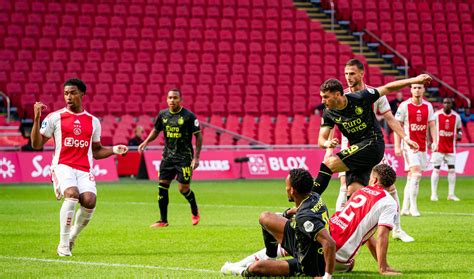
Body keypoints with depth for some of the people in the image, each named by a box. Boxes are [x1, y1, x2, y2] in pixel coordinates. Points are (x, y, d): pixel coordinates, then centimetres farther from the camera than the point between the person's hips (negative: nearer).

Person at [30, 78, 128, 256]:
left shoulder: (93, 121, 16)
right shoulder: (55, 117, 6)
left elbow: (96, 151, 23)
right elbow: (37, 144, 3)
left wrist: (114, 150, 7)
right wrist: (37, 119, -7)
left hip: (85, 169, 3)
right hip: (63, 166, -3)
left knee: (90, 200, -23)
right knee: (72, 194, -32)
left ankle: (72, 237, 6)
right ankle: (63, 244, -20)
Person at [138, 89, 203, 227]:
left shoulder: (188, 116, -11)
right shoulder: (163, 115, 3)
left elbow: (198, 136, -7)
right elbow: (156, 130, 19)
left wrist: (196, 157, -12)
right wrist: (146, 142, 2)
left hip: (184, 156, -5)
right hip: (168, 156, 5)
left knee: (183, 188, -7)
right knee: (162, 186, -2)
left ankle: (195, 212, 22)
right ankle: (163, 220, 6)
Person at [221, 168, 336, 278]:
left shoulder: (304, 217, -37)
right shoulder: (315, 197, -10)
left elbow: (329, 243, -45)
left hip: (308, 266, -9)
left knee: (255, 268, -5)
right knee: (265, 218, 13)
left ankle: (243, 272, 33)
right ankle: (269, 259, 35)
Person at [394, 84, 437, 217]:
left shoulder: (428, 106, 8)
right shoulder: (404, 106, -4)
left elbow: (432, 125, 11)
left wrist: (434, 141, -3)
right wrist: (397, 146, -8)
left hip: (422, 145, 5)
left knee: (411, 176, 9)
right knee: (416, 173, -18)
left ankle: (405, 208, 15)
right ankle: (413, 206, -15)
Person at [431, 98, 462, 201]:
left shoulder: (456, 117, 3)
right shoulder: (437, 115, -4)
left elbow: (459, 128, 15)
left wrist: (459, 135, -7)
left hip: (451, 148, 3)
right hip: (439, 147, -3)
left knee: (452, 169, 1)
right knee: (436, 169, -3)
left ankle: (451, 194, 7)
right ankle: (434, 194, 2)